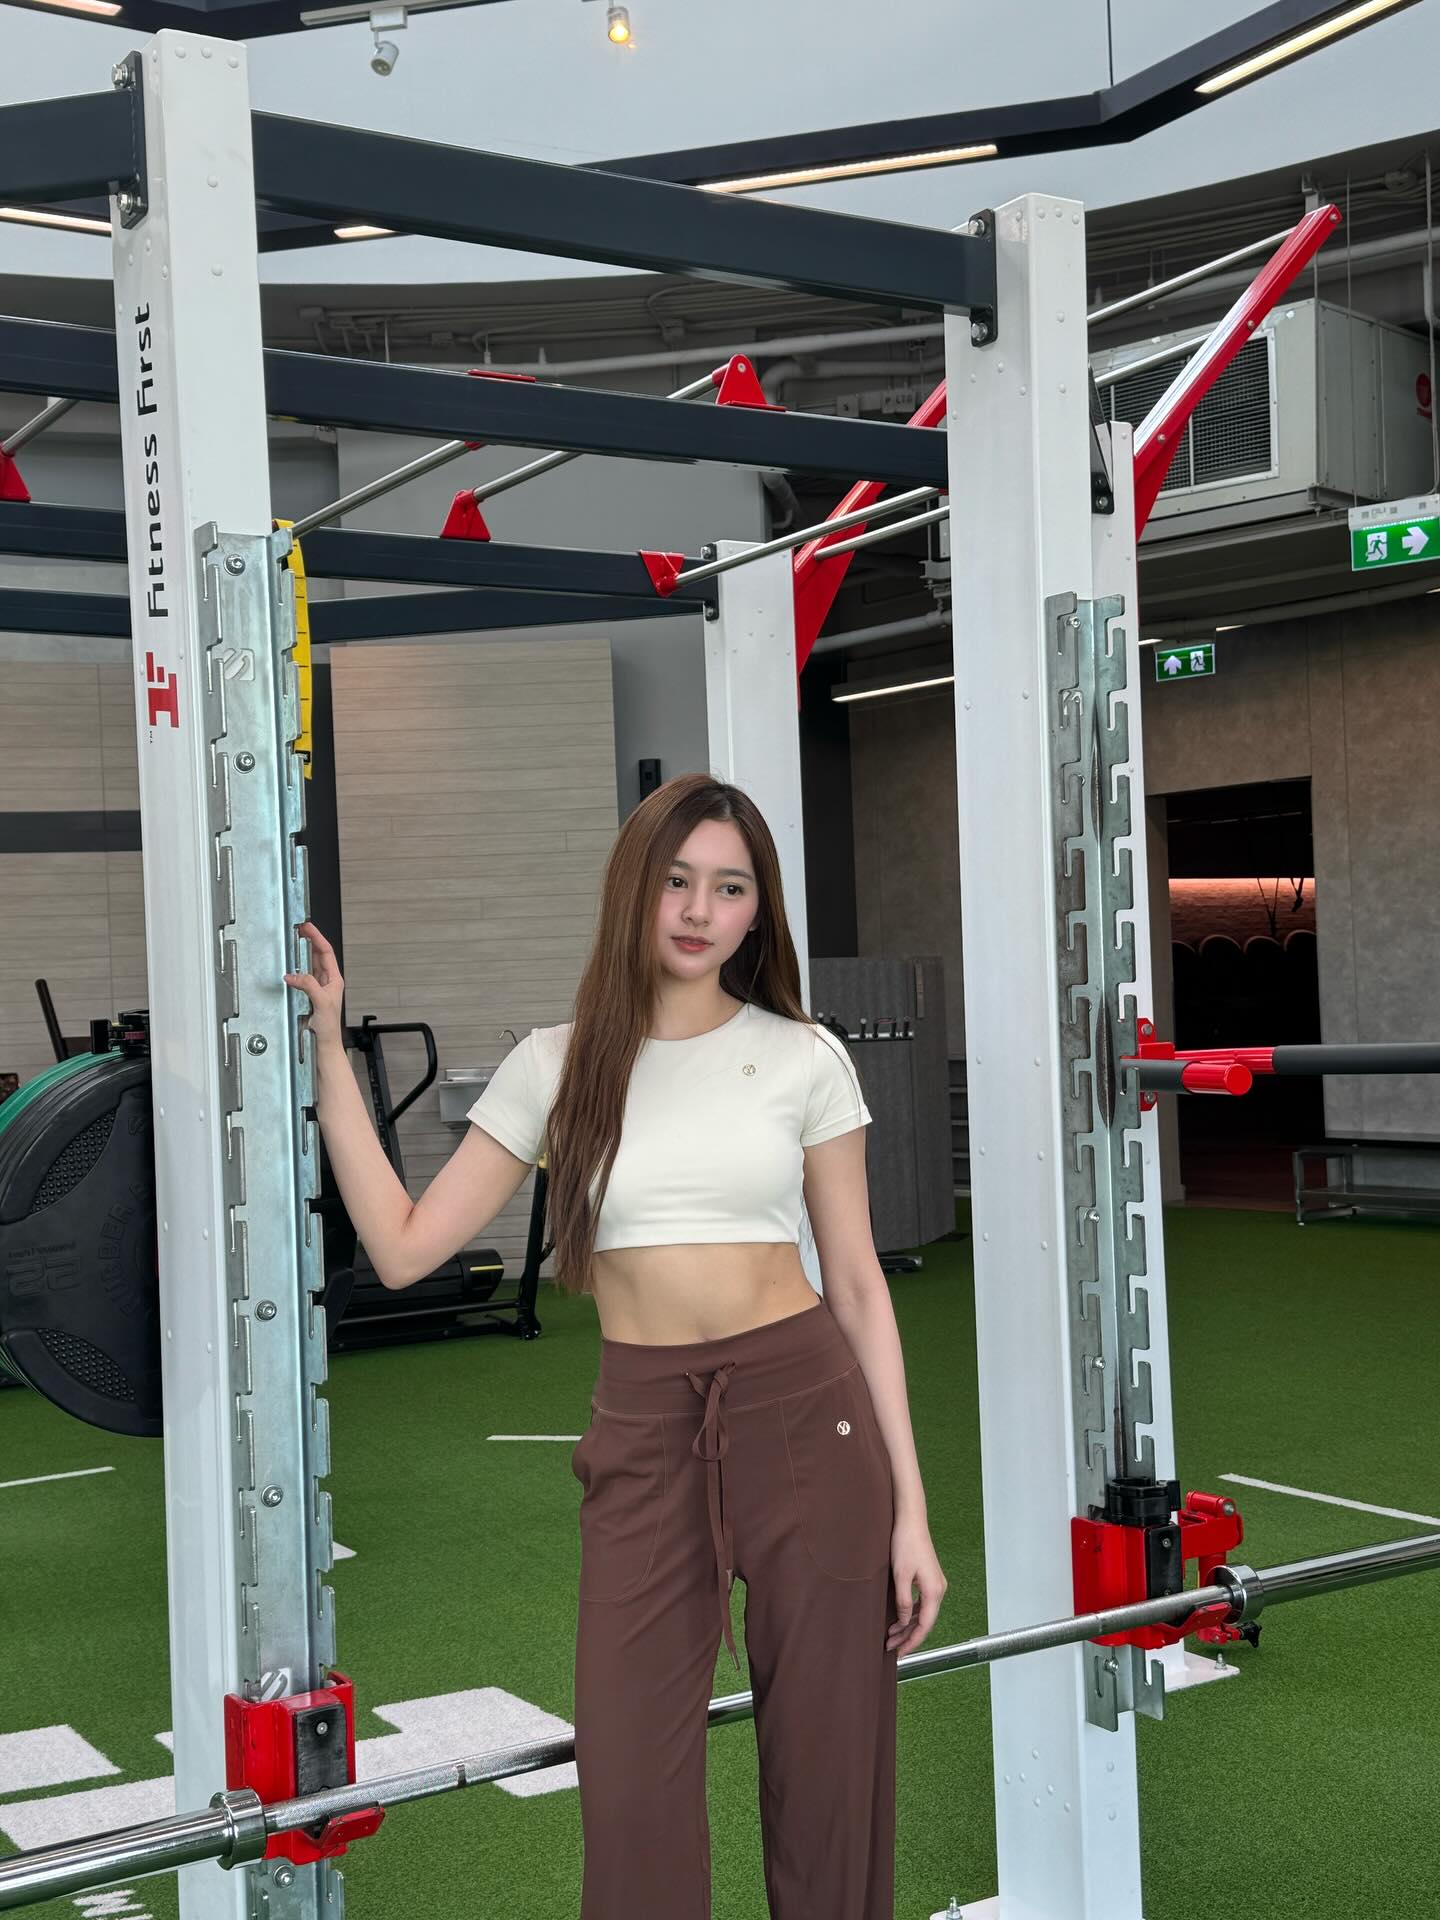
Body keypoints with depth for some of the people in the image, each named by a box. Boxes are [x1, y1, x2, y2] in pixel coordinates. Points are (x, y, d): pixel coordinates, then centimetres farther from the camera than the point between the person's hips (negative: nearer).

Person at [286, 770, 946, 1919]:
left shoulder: (804, 1058, 3)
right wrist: (327, 1050, 1)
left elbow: (857, 1284, 5)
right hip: (643, 1433, 1)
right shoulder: (558, 1066, 6)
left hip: (808, 1409, 0)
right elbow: (405, 1245, 0)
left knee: (831, 1771, 5)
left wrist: (911, 1507, 1)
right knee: (633, 1790, -1)